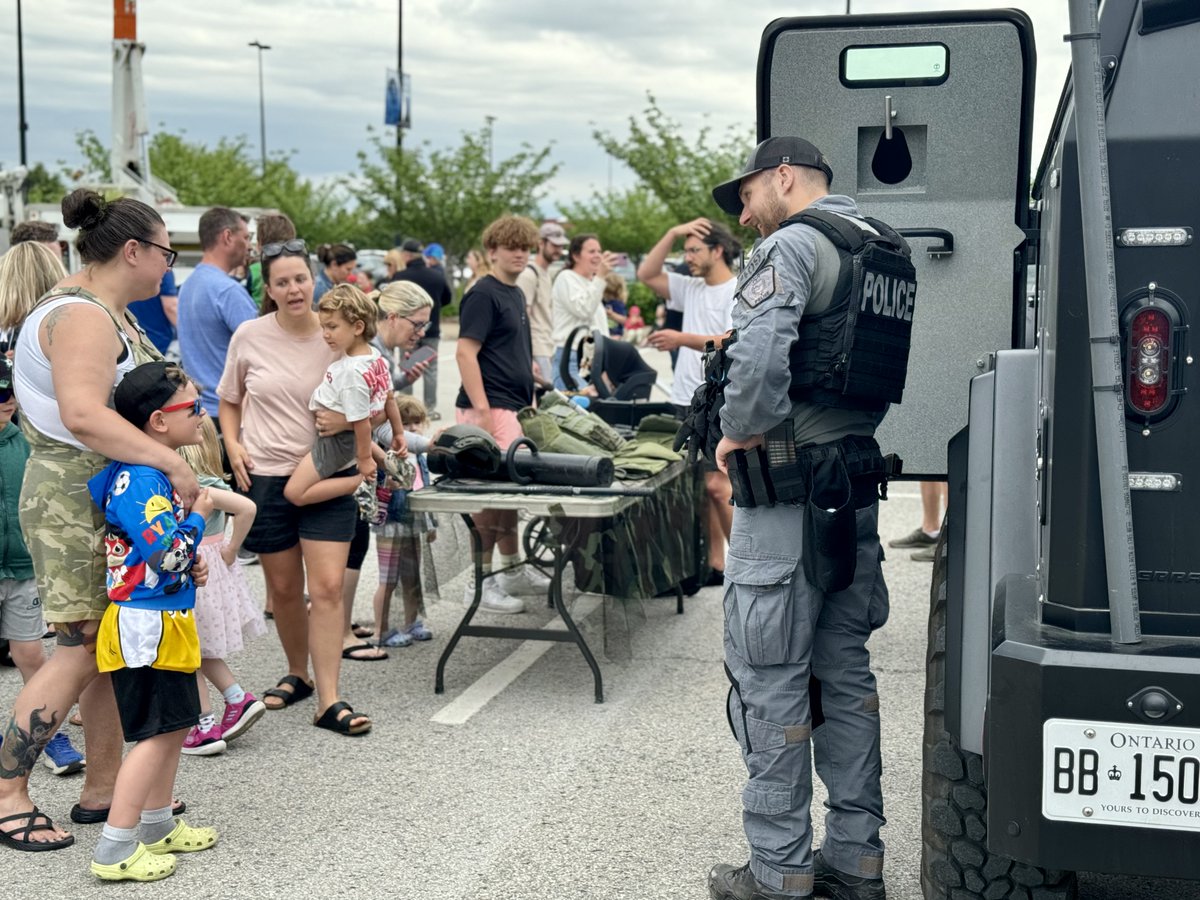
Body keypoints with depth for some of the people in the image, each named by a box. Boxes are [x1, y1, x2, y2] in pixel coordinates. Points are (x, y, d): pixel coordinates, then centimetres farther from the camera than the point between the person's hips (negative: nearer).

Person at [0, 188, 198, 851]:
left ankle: (102, 789, 18)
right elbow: (83, 415, -32)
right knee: (84, 648, -8)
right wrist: (172, 462, -33)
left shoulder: (109, 314, 16)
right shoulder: (82, 317, -17)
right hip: (75, 502, -10)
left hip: (112, 497, 10)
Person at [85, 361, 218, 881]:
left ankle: (157, 826, 30)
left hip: (166, 621, 10)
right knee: (155, 733, -7)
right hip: (144, 626, -10)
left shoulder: (159, 473, 13)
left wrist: (192, 566, 12)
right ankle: (115, 851, -2)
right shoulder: (138, 479, -20)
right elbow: (166, 552, -26)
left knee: (176, 726, 17)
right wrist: (199, 516, -11)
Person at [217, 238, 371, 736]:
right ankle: (297, 674, 35)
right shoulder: (250, 336, -1)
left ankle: (329, 701, -3)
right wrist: (233, 446, -1)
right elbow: (229, 400, 14)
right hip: (265, 475, 2)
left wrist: (350, 421, -15)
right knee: (283, 588, 13)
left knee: (327, 587, -8)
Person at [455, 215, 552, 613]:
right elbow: (465, 353, -18)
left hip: (514, 407, 9)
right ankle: (480, 582, 1)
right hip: (490, 408, -9)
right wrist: (482, 410, -23)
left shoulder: (516, 294, 17)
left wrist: (531, 399, 23)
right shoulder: (483, 295, -11)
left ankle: (512, 569, 28)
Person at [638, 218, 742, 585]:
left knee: (716, 484, -14)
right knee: (699, 486, 8)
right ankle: (715, 565, 15)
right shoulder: (692, 289, 15)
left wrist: (682, 339, -20)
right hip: (686, 400, 8)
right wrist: (673, 233, 7)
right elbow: (646, 274, 15)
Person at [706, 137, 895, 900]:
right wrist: (853, 434, 14)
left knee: (771, 679, 0)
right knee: (844, 669, 15)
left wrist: (741, 431, -11)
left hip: (788, 493, -8)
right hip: (857, 485, 8)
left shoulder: (791, 245, -11)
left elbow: (759, 357, -26)